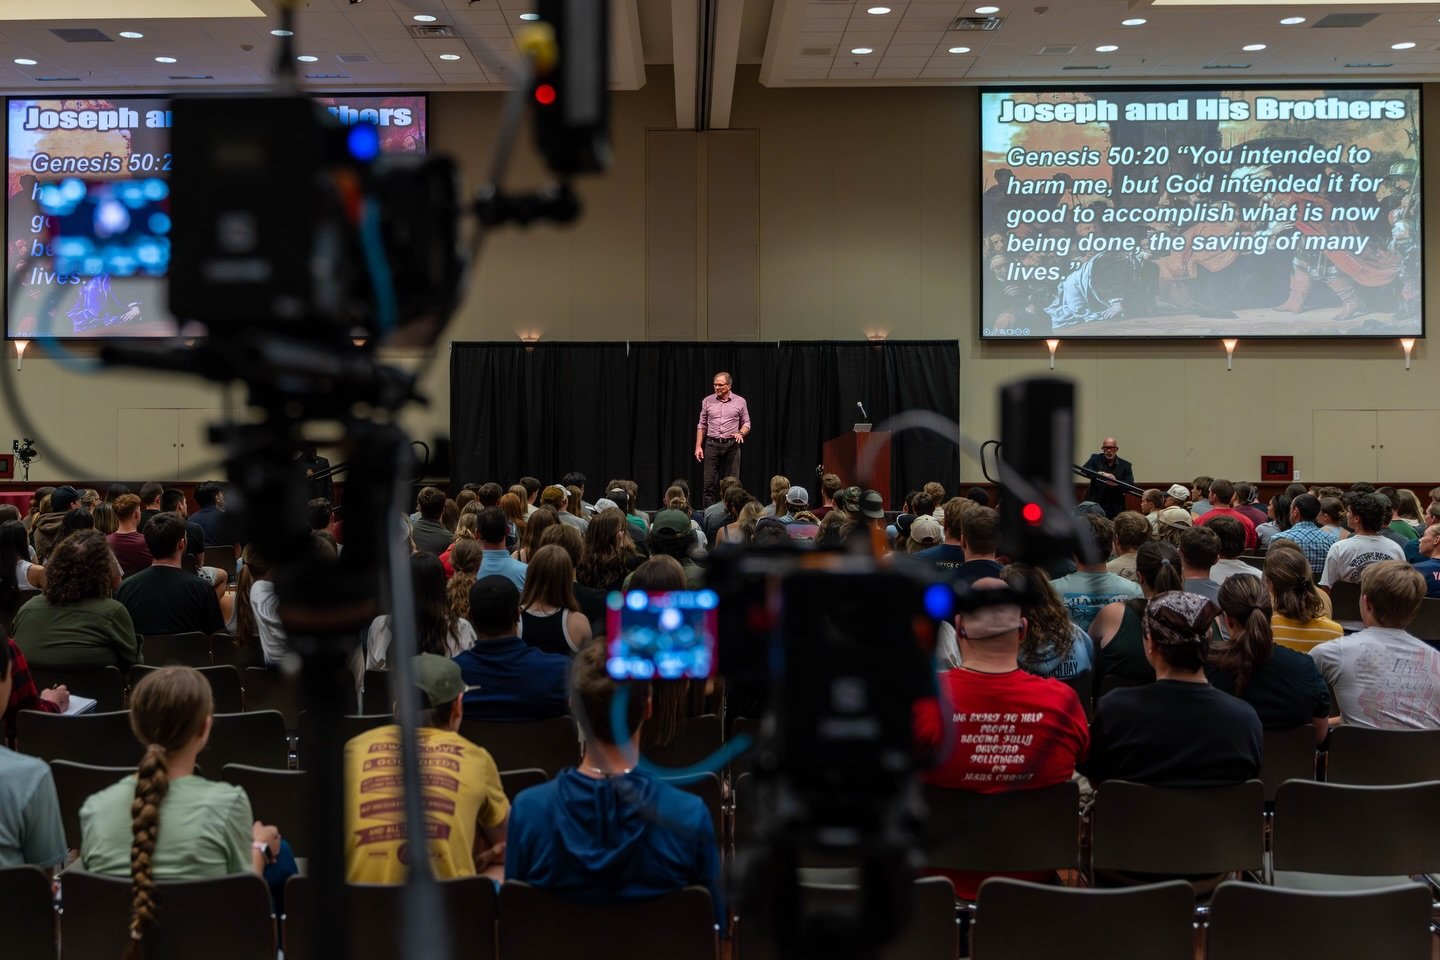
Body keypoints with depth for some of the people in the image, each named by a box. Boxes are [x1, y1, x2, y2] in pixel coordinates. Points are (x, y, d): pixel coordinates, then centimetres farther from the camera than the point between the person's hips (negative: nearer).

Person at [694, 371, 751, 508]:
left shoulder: (740, 401, 3)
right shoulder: (707, 401, 6)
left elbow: (746, 423, 9)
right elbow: (702, 426, 10)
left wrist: (741, 433, -13)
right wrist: (698, 447, 3)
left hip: (731, 445, -1)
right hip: (712, 445, 1)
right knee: (709, 483, -1)